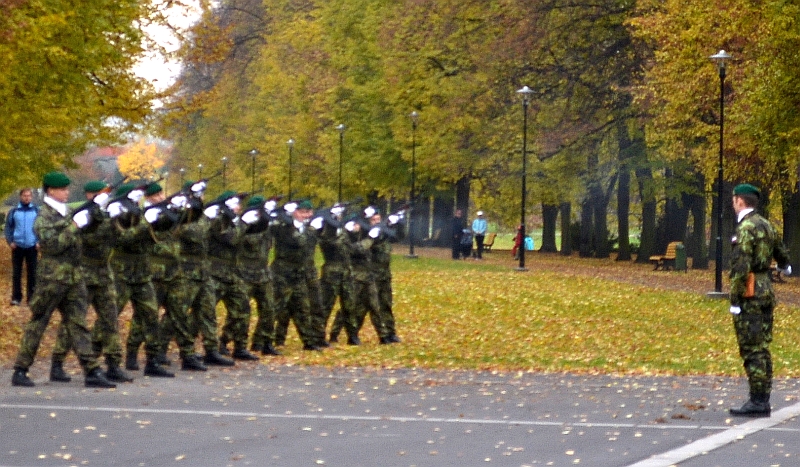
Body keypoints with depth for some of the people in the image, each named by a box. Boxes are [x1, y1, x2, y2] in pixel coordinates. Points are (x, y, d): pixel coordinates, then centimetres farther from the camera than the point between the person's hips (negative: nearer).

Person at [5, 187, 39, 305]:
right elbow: (8, 227, 7)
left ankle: (31, 297, 8)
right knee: (16, 273, 2)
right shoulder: (14, 211, 4)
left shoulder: (36, 211, 2)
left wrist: (39, 242, -5)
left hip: (32, 247, 0)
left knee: (32, 273, 3)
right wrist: (10, 241, -4)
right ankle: (16, 297, 6)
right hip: (17, 247, 0)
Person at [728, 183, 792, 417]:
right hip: (766, 290, 9)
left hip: (750, 293, -9)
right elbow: (781, 252, 28)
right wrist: (784, 266, 51)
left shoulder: (745, 228, -15)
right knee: (761, 347, 11)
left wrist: (735, 300, -19)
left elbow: (741, 268, -22)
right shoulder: (766, 225, 12)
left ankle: (757, 402, -7)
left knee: (752, 348, -7)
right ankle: (763, 400, 14)